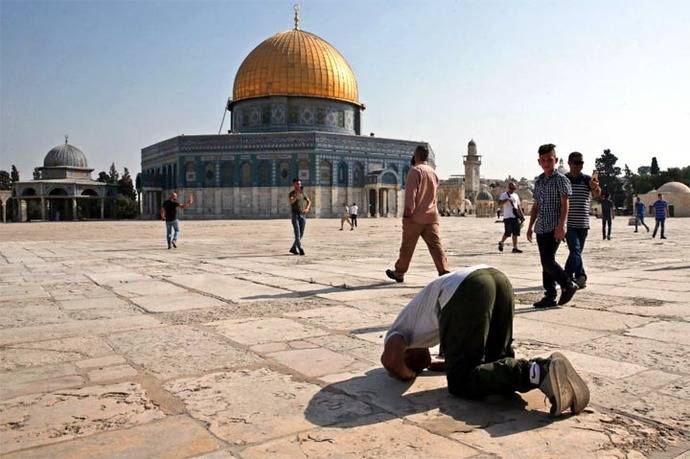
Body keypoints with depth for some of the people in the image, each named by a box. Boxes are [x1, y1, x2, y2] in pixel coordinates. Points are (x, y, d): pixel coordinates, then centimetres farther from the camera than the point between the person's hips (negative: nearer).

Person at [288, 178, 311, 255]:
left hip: (303, 215, 5)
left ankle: (293, 248, 21)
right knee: (297, 234, -13)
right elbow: (290, 202, -24)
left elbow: (309, 201, 23)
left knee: (301, 234, 7)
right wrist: (298, 194, -34)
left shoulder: (303, 193, 12)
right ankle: (301, 249, -14)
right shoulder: (291, 194, -3)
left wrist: (307, 209, 2)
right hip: (295, 215, -5)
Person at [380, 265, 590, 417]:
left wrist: (407, 374, 22)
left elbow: (389, 358, 2)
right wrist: (442, 364, 44)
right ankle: (545, 367, -9)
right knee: (498, 362, 20)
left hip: (465, 290, -8)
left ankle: (538, 373, -24)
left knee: (462, 382, -3)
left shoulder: (398, 331, 26)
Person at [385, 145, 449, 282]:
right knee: (436, 245, -2)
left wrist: (408, 210, -16)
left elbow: (410, 192, -17)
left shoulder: (415, 170, -8)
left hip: (415, 216, -6)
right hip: (432, 216, 6)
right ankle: (444, 272, -15)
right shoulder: (433, 172, 15)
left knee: (407, 247, 7)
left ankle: (399, 273, 20)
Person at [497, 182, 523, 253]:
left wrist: (522, 216, 15)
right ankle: (501, 242, 15)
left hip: (515, 216, 6)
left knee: (515, 233, 2)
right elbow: (499, 203, -15)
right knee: (508, 233, -10)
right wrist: (507, 200, -28)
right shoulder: (504, 195, 0)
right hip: (507, 217, -6)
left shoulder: (516, 195, 18)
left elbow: (518, 206, 21)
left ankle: (515, 248, 6)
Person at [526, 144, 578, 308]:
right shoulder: (538, 181, 15)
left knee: (548, 261, -13)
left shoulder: (561, 179, -4)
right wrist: (530, 226, 17)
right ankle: (550, 296, 13)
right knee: (545, 263, 8)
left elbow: (565, 204, -11)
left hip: (554, 229, -7)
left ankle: (569, 286, 6)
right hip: (541, 229, 7)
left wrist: (561, 225, -21)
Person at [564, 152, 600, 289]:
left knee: (576, 252, 9)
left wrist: (596, 188, -41)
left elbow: (597, 194, -16)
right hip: (568, 223, -2)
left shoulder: (587, 179, 3)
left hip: (583, 223, 2)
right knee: (575, 250, -15)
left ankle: (567, 277, 20)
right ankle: (581, 276, -16)